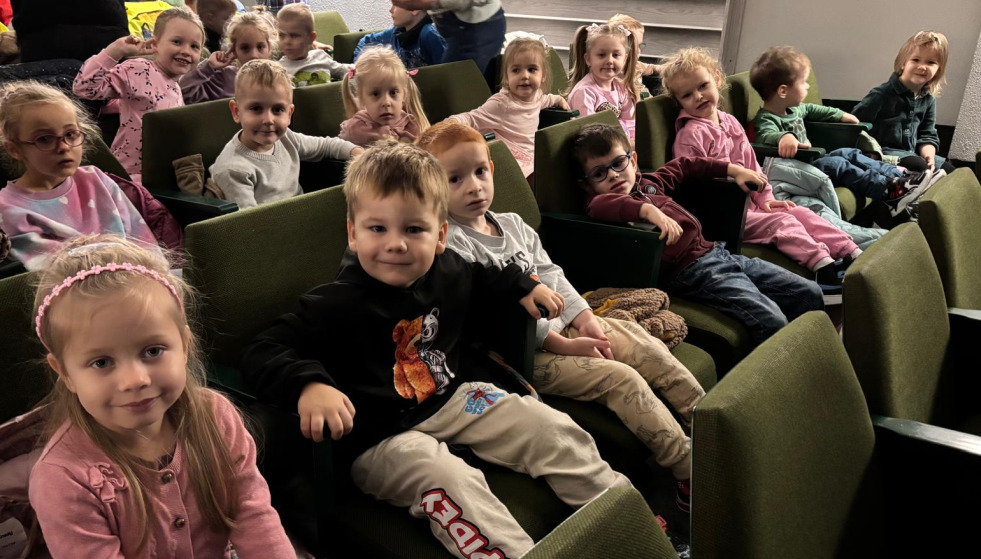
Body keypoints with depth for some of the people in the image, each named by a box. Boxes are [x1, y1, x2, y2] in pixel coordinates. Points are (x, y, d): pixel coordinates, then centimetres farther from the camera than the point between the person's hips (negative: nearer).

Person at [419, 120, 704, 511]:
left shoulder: (513, 224, 12)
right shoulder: (450, 243, -14)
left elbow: (551, 274, 13)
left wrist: (585, 317, -5)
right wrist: (565, 345, -18)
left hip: (563, 324, 8)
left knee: (648, 348, -2)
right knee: (622, 379, -19)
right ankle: (692, 474, -14)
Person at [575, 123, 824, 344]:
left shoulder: (648, 182, 20)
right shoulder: (601, 203, -3)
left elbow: (684, 166, 37)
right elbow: (600, 205, -28)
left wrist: (734, 170, 32)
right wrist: (649, 210, -41)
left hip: (715, 251, 9)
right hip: (690, 271, -9)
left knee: (810, 293, 5)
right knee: (772, 322, -25)